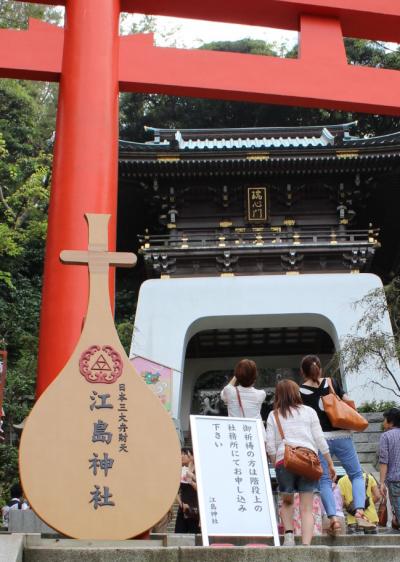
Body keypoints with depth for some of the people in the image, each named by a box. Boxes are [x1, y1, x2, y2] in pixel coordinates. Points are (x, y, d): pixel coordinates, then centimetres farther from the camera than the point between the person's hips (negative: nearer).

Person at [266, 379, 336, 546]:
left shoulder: (274, 415, 10)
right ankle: (306, 545, -13)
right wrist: (330, 463, 14)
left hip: (284, 460, 0)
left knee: (287, 502, 21)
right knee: (306, 508, 1)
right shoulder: (309, 411, 11)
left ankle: (289, 533, 1)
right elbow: (320, 440, 8)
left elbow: (270, 446, 3)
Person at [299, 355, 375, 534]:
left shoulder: (299, 392, -2)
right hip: (341, 436, 1)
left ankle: (333, 518, -10)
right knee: (357, 475, 12)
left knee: (324, 481, 5)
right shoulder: (332, 383, 3)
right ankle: (359, 512, -6)